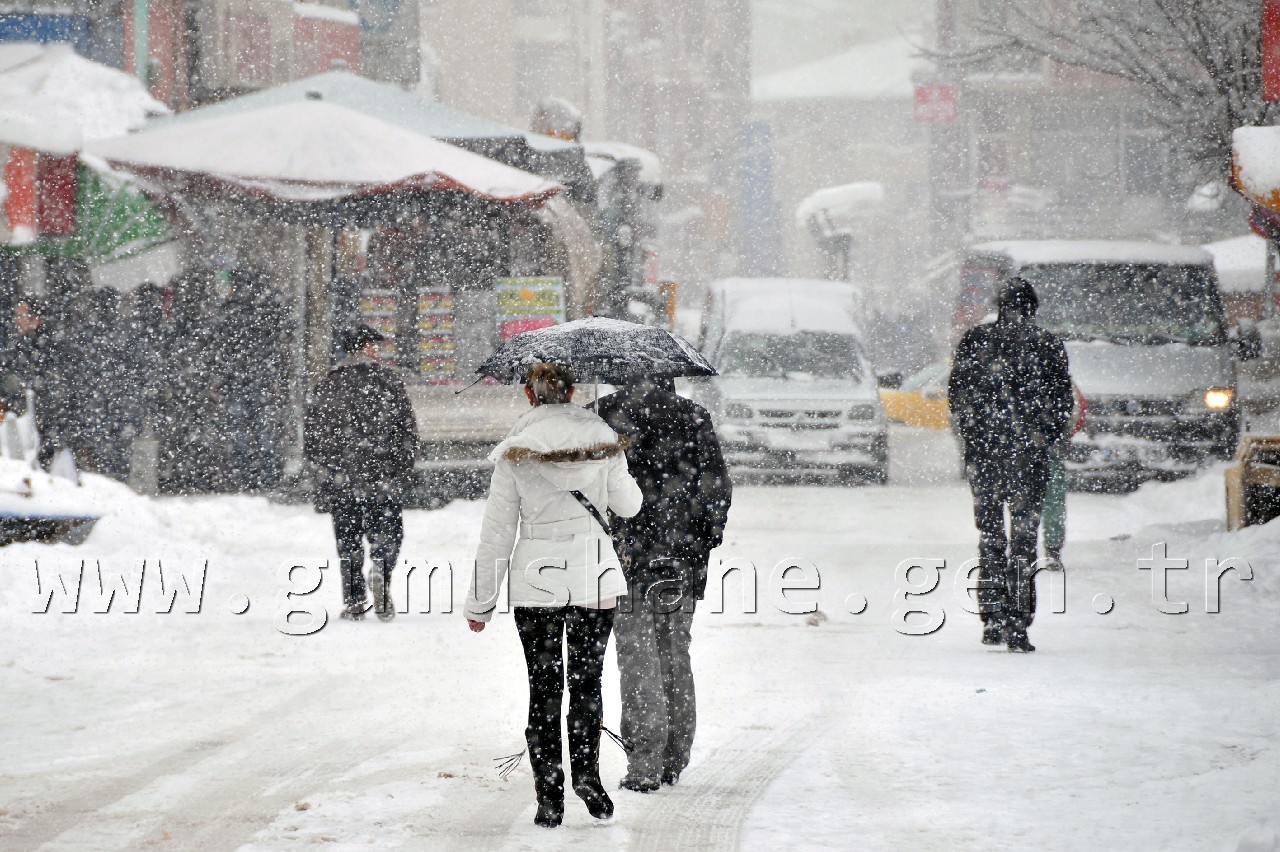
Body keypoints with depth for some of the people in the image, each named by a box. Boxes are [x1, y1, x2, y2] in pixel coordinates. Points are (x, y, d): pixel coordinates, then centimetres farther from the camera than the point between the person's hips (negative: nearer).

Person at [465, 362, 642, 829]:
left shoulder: (516, 451, -5)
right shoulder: (602, 440, -1)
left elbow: (497, 531, -3)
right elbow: (627, 505, 12)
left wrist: (481, 602, 4)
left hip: (536, 580, -1)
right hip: (595, 574, 1)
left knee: (543, 687, 6)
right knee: (587, 681, 14)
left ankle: (549, 797, 4)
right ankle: (586, 776, 4)